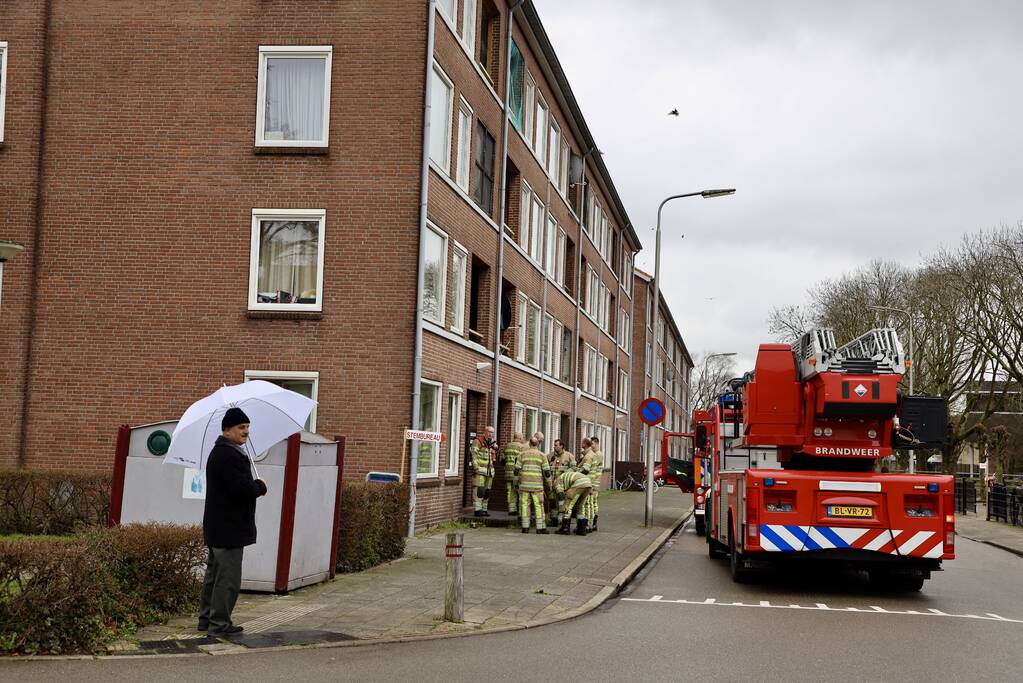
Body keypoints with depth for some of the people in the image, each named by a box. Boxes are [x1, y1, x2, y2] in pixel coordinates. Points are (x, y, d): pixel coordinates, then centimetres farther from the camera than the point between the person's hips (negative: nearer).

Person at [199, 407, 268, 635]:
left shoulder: (220, 452, 17)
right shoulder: (228, 455, -19)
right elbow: (242, 489, -26)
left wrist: (253, 486, 5)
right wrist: (260, 486, -8)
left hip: (216, 528, 11)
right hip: (228, 529, -11)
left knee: (214, 575, 18)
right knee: (228, 577, -5)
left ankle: (207, 618, 26)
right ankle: (219, 623, 0)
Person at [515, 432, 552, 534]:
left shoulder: (523, 454, 5)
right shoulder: (541, 455, 1)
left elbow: (517, 470, 3)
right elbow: (546, 472, -2)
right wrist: (548, 483, 11)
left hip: (524, 484, 1)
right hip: (537, 485, -1)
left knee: (525, 504, 5)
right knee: (538, 505, 3)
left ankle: (525, 527, 4)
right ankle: (540, 528, 2)